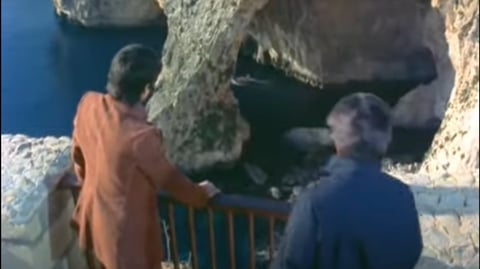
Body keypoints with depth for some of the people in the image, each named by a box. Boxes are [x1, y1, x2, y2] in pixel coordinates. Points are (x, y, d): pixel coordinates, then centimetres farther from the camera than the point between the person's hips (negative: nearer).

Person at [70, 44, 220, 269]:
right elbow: (169, 180, -18)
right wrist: (201, 195, 2)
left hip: (95, 214, 7)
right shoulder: (140, 137, -36)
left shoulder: (88, 105, -16)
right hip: (126, 227, -7)